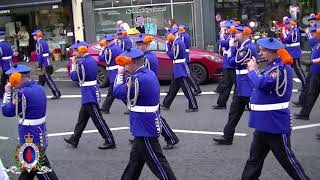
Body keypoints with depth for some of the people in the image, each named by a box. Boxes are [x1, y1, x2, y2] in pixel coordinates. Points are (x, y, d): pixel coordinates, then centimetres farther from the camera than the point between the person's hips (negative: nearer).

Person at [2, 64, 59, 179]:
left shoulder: (23, 93, -22)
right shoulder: (39, 88, 3)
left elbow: (7, 111, -12)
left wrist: (8, 92, -1)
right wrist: (14, 91, 5)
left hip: (31, 138, -8)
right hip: (40, 134, 8)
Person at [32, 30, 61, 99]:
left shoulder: (39, 43, -15)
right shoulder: (44, 42, 14)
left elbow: (40, 56, -19)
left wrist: (39, 66, -16)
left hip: (44, 65, -10)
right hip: (47, 64, 10)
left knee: (48, 79, -6)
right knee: (41, 80, 15)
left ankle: (57, 93, -5)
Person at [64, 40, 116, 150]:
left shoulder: (83, 63, -20)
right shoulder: (91, 60, 9)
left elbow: (74, 77, -13)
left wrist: (74, 64, -2)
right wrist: (77, 63, 7)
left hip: (89, 95, -10)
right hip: (90, 94, 10)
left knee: (98, 119, -4)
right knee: (82, 118, 18)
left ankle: (110, 141, 2)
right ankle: (74, 139, 29)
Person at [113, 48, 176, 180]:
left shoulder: (139, 79, -25)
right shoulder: (149, 74, 7)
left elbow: (118, 93, -20)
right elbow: (130, 91, 11)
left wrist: (120, 74, -7)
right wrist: (125, 75, -2)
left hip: (145, 129, -10)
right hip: (147, 126, 10)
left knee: (157, 162, -2)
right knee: (135, 159, 22)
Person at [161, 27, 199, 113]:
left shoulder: (178, 43, -17)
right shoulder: (177, 42, 13)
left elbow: (172, 55, -15)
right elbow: (173, 54, 13)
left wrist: (168, 44, -6)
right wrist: (170, 43, 4)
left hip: (180, 69, -10)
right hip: (178, 69, 10)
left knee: (186, 88, -6)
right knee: (173, 88, 16)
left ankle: (194, 106, -1)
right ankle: (166, 104, 25)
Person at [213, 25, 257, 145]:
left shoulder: (248, 48, -19)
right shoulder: (244, 46, 12)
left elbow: (234, 62, -20)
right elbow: (236, 60, 13)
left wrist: (232, 47, -9)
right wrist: (234, 47, 3)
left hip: (247, 85, -10)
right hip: (241, 85, 10)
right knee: (234, 112, 13)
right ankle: (227, 137, 20)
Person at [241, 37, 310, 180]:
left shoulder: (282, 68, -20)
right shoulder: (273, 66, 10)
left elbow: (263, 83, -29)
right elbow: (263, 83, 14)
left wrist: (252, 70, -13)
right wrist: (254, 70, 0)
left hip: (276, 123, -9)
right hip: (264, 122, 9)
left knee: (286, 158, 5)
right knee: (255, 157, 14)